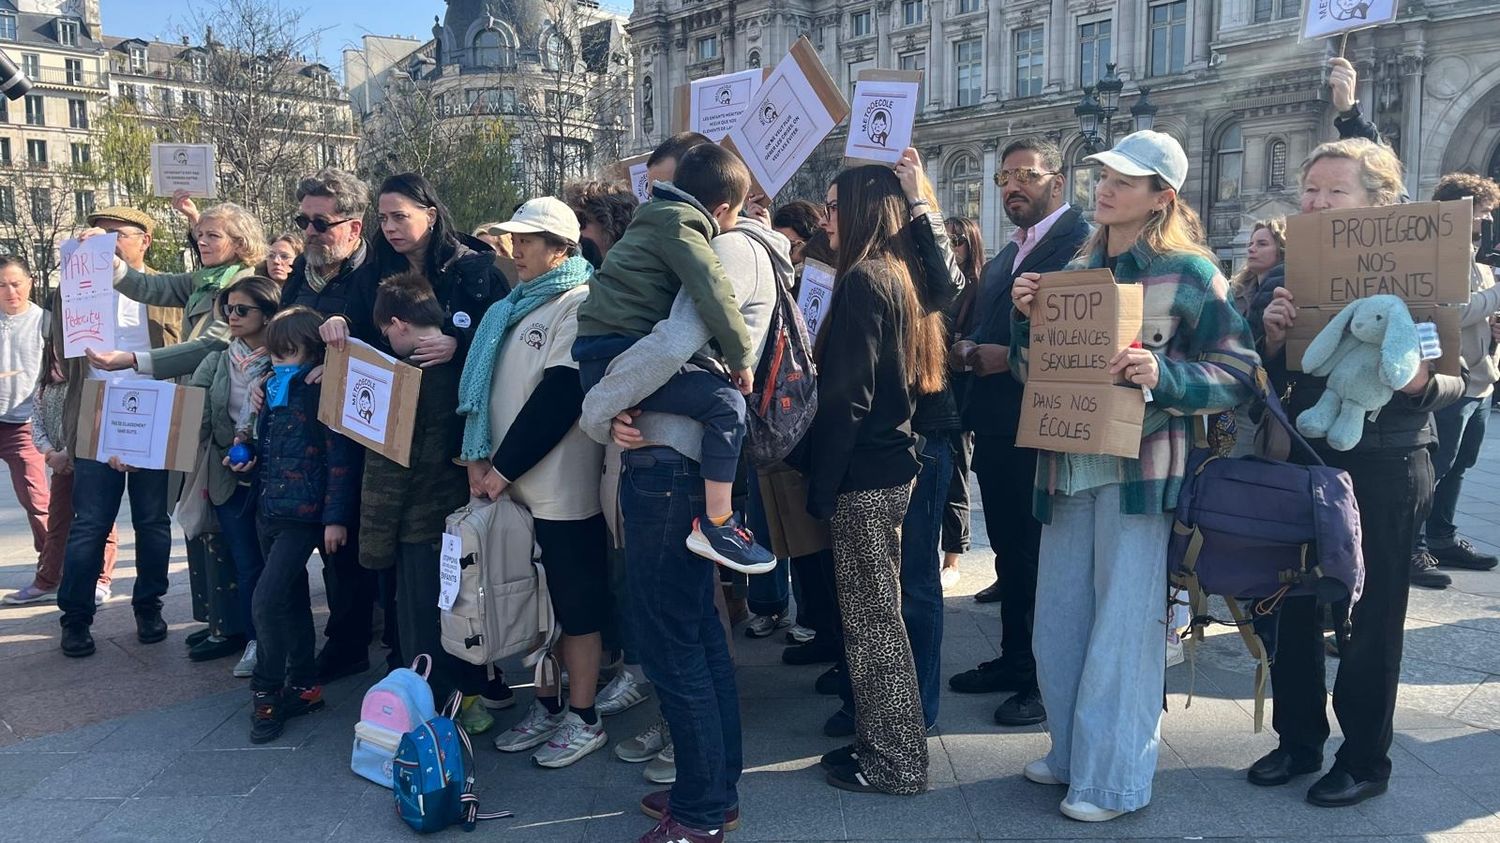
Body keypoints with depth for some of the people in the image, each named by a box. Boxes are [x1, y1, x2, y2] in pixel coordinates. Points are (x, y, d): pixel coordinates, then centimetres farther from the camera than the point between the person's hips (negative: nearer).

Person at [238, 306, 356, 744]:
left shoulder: (322, 392, -11)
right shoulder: (272, 392, 13)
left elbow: (340, 458, -15)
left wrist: (336, 517, -17)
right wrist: (248, 460, 4)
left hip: (303, 515, -8)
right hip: (269, 511, 8)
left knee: (267, 600, -14)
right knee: (292, 601, 14)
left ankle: (267, 692, 1)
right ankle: (303, 685, 25)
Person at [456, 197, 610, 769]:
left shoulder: (577, 305, -9)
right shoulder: (514, 306, 17)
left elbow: (560, 395, -17)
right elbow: (486, 383, 17)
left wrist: (507, 466, -15)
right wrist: (479, 455, 3)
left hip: (561, 488, -8)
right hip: (512, 485, 8)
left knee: (575, 602, 2)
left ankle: (583, 719, 14)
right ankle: (547, 707, 27)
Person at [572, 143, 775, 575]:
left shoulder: (663, 217, 21)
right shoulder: (680, 224, -8)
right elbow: (714, 291, -20)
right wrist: (742, 357, -13)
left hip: (607, 349, 11)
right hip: (612, 355, -11)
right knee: (725, 401, -21)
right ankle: (717, 526, -17)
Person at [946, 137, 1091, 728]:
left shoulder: (1082, 243, -11)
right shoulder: (1005, 256, 18)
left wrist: (1011, 357, -20)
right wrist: (969, 352, -3)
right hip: (996, 428, 9)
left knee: (1043, 556, 2)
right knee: (1010, 552, 17)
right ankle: (1014, 660, 30)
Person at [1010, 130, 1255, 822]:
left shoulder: (1189, 272, -5)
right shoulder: (1075, 269, 12)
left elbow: (1239, 374, -6)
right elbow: (1033, 373, 15)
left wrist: (1164, 375, -22)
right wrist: (1025, 316, -2)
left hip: (1138, 470, -6)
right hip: (1066, 467, 6)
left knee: (1122, 625, 0)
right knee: (1058, 623, 12)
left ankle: (1113, 778, 14)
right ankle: (1072, 751, 31)